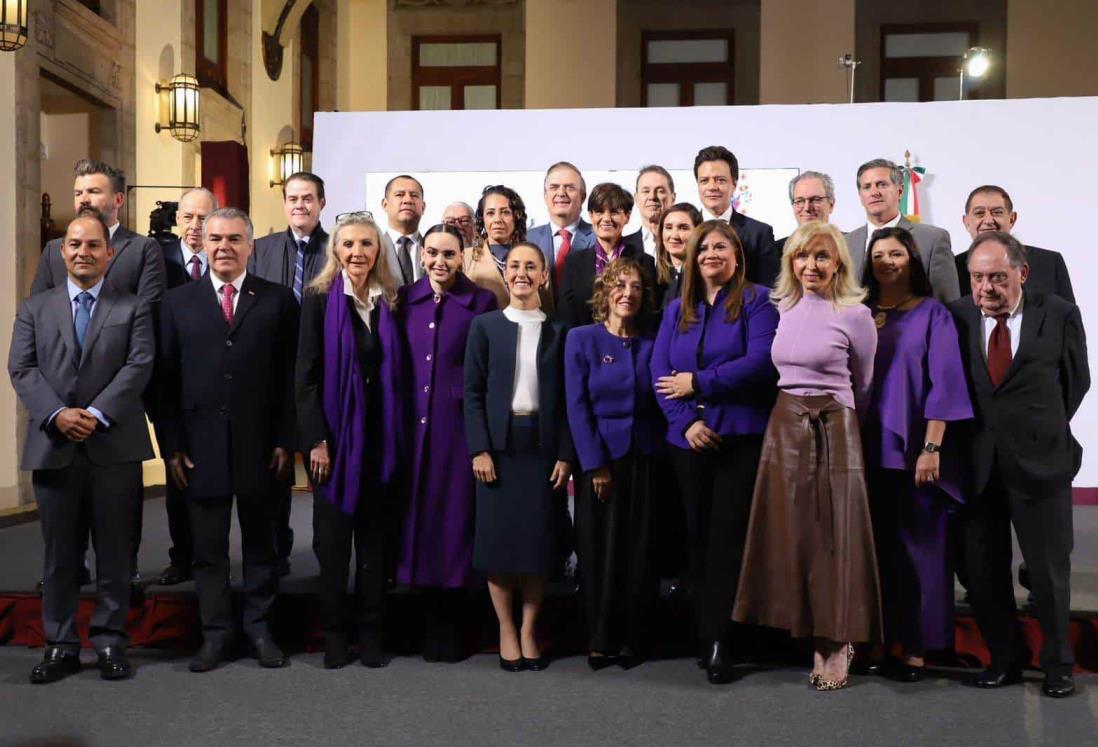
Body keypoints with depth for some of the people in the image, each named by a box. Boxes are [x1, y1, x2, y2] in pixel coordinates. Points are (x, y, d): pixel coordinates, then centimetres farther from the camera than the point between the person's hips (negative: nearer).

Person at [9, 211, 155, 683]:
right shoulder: (35, 309, 13)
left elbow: (139, 366, -5)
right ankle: (61, 645, 15)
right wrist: (57, 414, -14)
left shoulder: (133, 309, 7)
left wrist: (97, 414, -16)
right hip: (53, 447, 2)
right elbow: (22, 369, 2)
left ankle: (110, 641, 14)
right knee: (59, 553, 7)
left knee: (114, 550, 5)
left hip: (115, 446, -1)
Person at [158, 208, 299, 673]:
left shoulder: (278, 300, 3)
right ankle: (215, 632, 20)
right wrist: (171, 446, -2)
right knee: (208, 547, 8)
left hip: (260, 444, -1)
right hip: (201, 444, 1)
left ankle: (260, 627, 22)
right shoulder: (178, 302, 6)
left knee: (260, 542, 10)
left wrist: (286, 441, -5)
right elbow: (166, 379, 4)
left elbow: (289, 376, 0)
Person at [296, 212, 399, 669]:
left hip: (378, 434, 3)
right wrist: (316, 440, -12)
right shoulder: (319, 298, -2)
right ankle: (334, 632, 15)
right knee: (332, 535, 4)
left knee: (375, 534, 7)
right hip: (334, 431, -3)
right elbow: (305, 374, -6)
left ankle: (370, 631, 16)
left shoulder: (389, 301, 7)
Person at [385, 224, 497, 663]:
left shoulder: (481, 302, -1)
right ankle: (433, 622, 20)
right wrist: (394, 424, 2)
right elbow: (393, 367, 8)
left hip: (458, 425, -3)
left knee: (454, 515, 1)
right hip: (413, 424, 3)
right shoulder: (404, 301, 8)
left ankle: (451, 625, 14)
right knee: (418, 514, 7)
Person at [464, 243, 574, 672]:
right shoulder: (485, 326, 5)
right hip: (499, 444, -1)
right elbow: (472, 392, 1)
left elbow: (566, 398, 5)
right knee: (498, 537, 0)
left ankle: (529, 631, 14)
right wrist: (479, 449, -9)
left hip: (543, 445, 1)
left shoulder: (557, 332, 9)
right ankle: (506, 632, 12)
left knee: (540, 538, 2)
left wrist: (566, 455, -3)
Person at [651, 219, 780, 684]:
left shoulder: (756, 301, 0)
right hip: (689, 439, 5)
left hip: (741, 437, -5)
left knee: (727, 539, -6)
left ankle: (719, 642, -2)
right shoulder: (677, 310, 14)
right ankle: (705, 635, 17)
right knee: (697, 538, 8)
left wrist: (698, 383, -14)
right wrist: (686, 420, -11)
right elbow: (660, 373, 5)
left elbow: (761, 362, -14)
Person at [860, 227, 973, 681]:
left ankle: (915, 647, 8)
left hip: (912, 449, -4)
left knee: (916, 548, 1)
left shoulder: (932, 314, -1)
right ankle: (879, 639, 16)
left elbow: (943, 383, -8)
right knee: (875, 546, 8)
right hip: (870, 448, 4)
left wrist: (931, 447, -14)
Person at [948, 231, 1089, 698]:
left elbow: (1076, 380, 9)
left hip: (1039, 462, -2)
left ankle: (1057, 665, 23)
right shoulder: (955, 318, 1)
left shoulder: (1059, 316, -2)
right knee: (982, 571, 8)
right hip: (976, 464, 2)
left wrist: (1045, 430, 9)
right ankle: (1004, 660, 23)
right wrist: (965, 436, 4)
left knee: (1049, 569, 6)